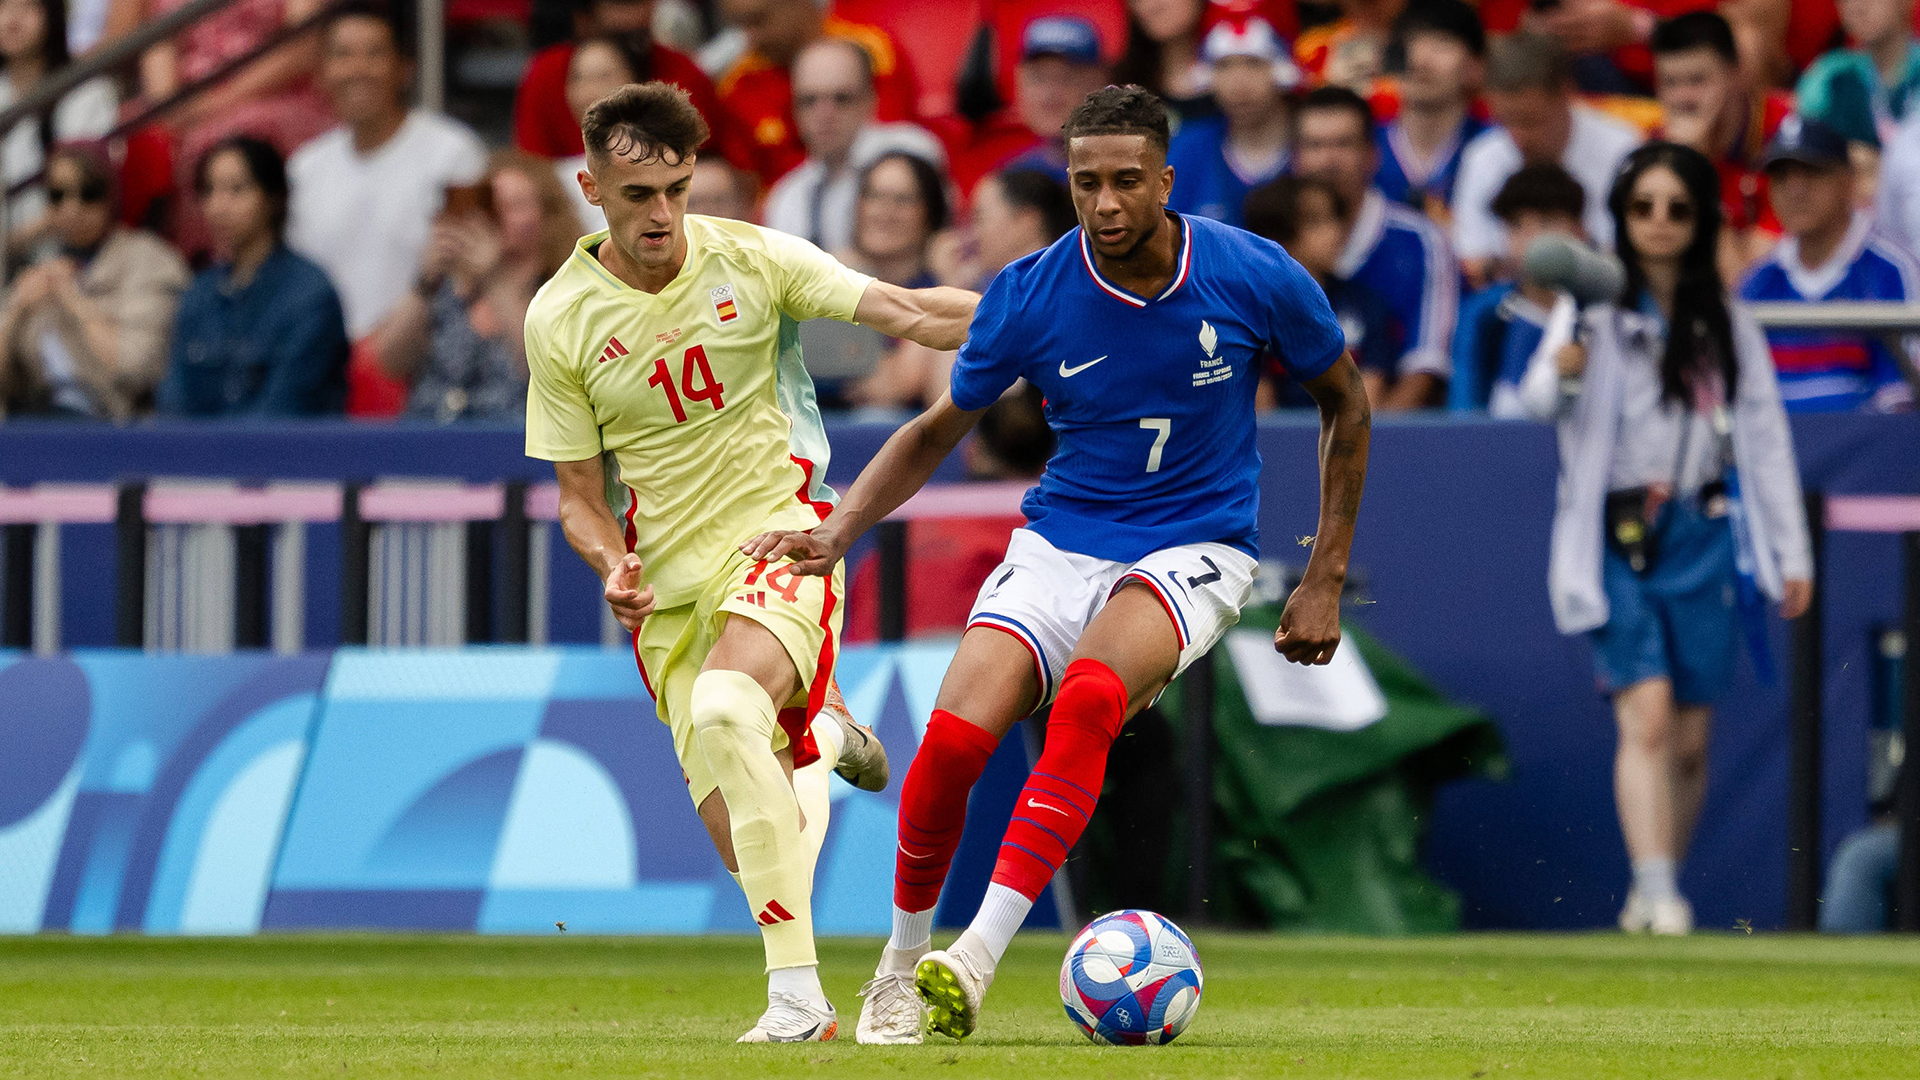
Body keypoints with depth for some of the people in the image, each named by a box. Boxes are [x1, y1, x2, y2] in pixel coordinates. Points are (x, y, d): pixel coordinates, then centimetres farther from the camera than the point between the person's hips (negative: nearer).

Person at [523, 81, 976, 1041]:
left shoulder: (750, 259, -5)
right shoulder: (560, 319, -2)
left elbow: (909, 314, -4)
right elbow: (579, 494, 5)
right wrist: (614, 567, -16)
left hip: (778, 539, -3)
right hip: (672, 579, 3)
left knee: (725, 710, -35)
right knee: (745, 845, -4)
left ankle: (797, 991, -31)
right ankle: (818, 743, 35)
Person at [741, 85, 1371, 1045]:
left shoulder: (1255, 278, -11)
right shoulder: (1027, 296, -8)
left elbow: (1342, 400, 6)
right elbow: (937, 432, 7)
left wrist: (1325, 581, 3)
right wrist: (838, 532, -8)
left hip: (1193, 548, -2)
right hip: (1060, 542, 2)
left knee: (1087, 696, -34)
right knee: (953, 738, -21)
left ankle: (979, 957, -36)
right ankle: (900, 965, 4)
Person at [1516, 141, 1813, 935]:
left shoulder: (1729, 327, 11)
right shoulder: (1596, 311, 1)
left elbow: (1766, 441, 13)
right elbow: (1539, 398, -14)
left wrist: (1792, 555, 8)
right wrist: (1560, 370, -37)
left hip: (1702, 540, 3)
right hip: (1615, 539, -3)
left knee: (1690, 738, 4)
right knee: (1646, 716, -16)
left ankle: (1655, 898, 16)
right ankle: (1655, 893, -21)